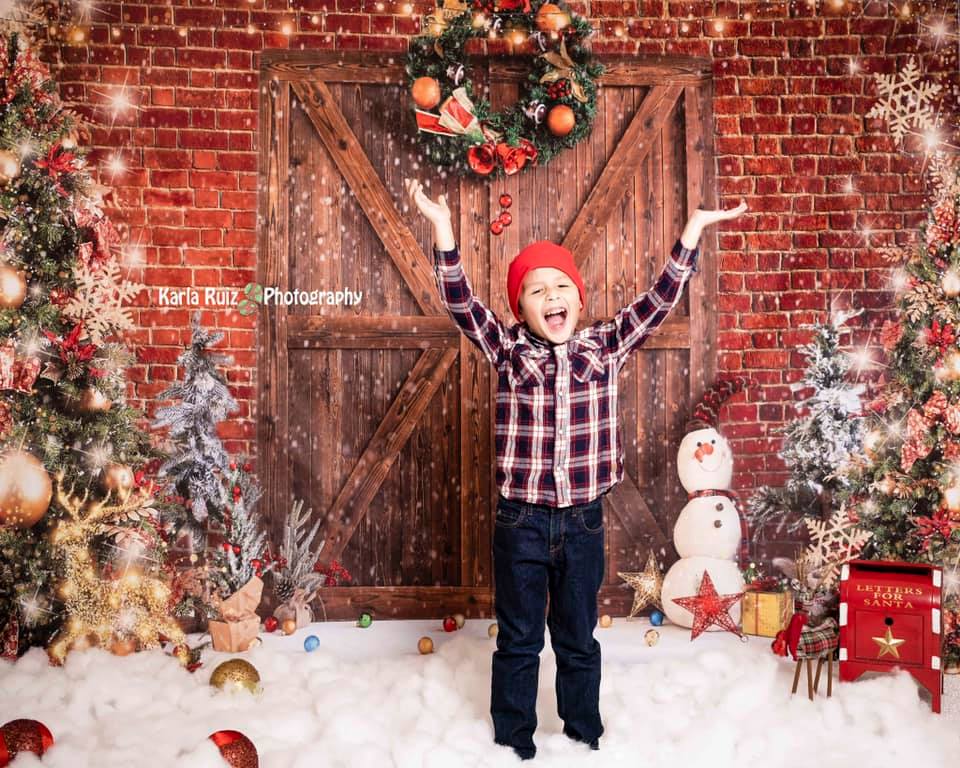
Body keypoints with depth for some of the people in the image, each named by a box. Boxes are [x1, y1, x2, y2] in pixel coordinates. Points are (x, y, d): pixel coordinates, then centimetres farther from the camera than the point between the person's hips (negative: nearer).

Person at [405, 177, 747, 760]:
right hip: (520, 520, -1)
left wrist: (693, 229, -11)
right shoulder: (507, 350, -4)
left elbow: (660, 300, -5)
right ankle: (514, 736, 33)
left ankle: (585, 729, 38)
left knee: (579, 637, 19)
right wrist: (443, 228, -26)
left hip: (583, 520, 1)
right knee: (519, 639, 15)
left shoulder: (606, 346, -1)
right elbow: (462, 303, -14)